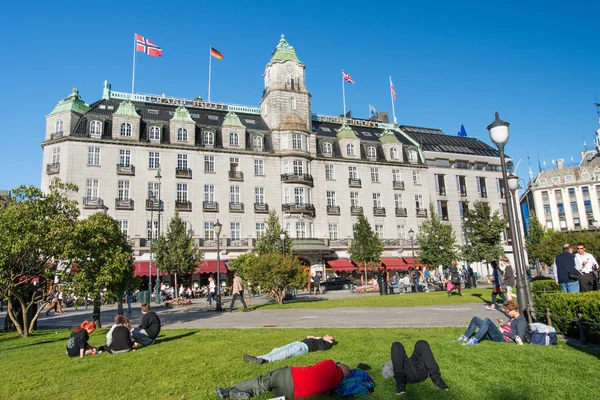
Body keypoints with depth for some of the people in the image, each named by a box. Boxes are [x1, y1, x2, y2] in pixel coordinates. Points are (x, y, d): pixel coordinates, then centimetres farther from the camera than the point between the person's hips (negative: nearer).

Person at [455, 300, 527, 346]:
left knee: (487, 320, -32)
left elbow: (520, 338, -15)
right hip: (496, 336, 10)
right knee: (475, 319, 7)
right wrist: (503, 325, 13)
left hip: (503, 338, -10)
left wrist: (504, 331, -11)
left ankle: (474, 340, -36)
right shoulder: (513, 318, 25)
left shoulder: (521, 321, -4)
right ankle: (465, 337, 0)